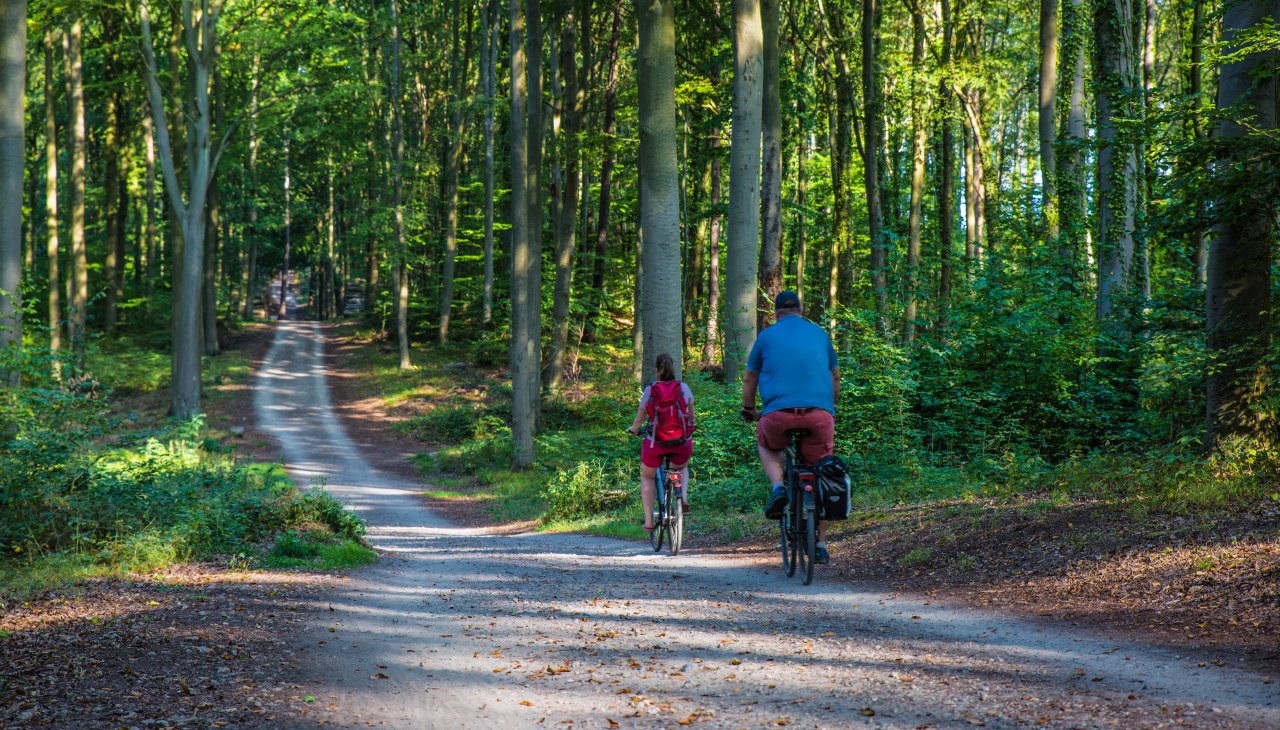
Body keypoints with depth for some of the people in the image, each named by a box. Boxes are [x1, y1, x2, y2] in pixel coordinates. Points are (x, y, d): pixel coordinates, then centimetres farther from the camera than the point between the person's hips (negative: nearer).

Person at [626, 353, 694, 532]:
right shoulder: (684, 388, 2)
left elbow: (639, 419, 3)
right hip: (682, 443, 2)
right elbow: (691, 417, 12)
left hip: (655, 443, -2)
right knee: (681, 468, 34)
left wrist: (633, 429, 24)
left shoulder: (650, 390, -3)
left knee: (647, 477, 24)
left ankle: (649, 521, 16)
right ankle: (683, 497, 7)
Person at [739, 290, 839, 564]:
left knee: (766, 444, 31)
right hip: (820, 413, 2)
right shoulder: (820, 334, 19)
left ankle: (778, 486, 2)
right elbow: (835, 377, 28)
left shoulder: (767, 335, 13)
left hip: (779, 412, -1)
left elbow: (749, 379, 19)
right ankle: (821, 545, 14)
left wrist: (748, 410, 34)